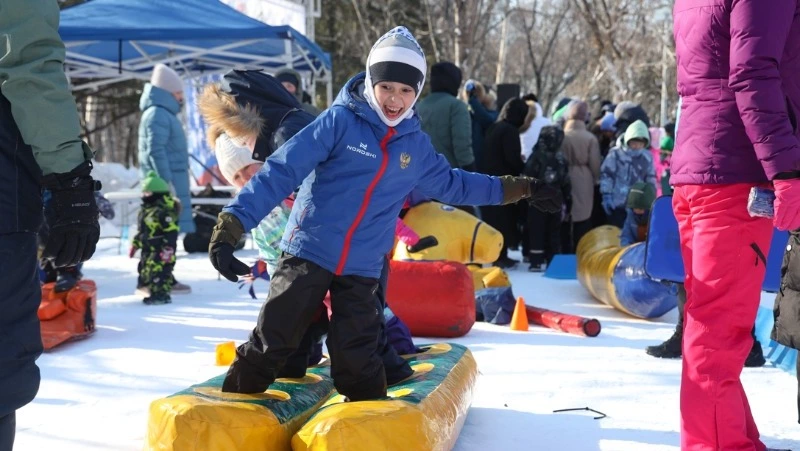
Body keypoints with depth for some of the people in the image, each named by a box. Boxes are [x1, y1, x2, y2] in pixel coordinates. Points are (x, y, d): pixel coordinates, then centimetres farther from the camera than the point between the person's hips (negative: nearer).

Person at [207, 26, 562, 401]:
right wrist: (232, 224, -22)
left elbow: (452, 184, 25)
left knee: (356, 358, 5)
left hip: (362, 269, 3)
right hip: (308, 253, -3)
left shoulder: (416, 146, 7)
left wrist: (517, 189, 25)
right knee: (271, 342, 4)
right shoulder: (340, 121, -9)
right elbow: (281, 170, -14)